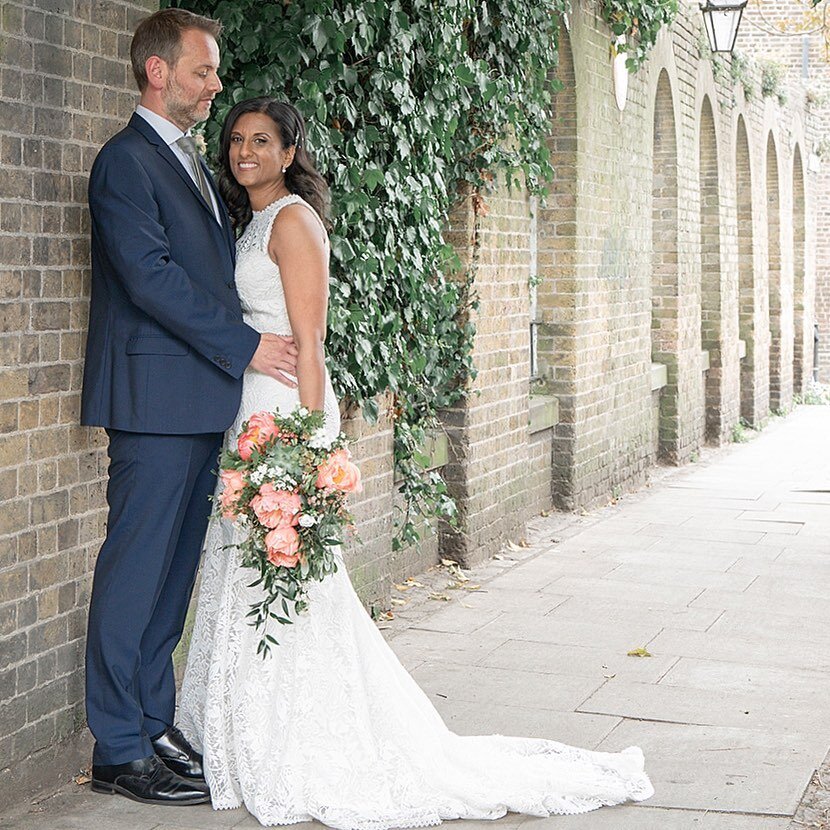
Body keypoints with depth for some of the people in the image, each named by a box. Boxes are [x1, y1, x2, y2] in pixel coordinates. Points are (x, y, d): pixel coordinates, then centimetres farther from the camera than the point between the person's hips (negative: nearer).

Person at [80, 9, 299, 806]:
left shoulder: (191, 163, 21)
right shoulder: (126, 160, -8)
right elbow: (149, 277, -17)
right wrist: (245, 346, -15)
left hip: (202, 402, 9)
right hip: (156, 400, -9)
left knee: (173, 571, 12)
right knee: (136, 570, -3)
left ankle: (154, 727, 20)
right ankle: (119, 750, 4)